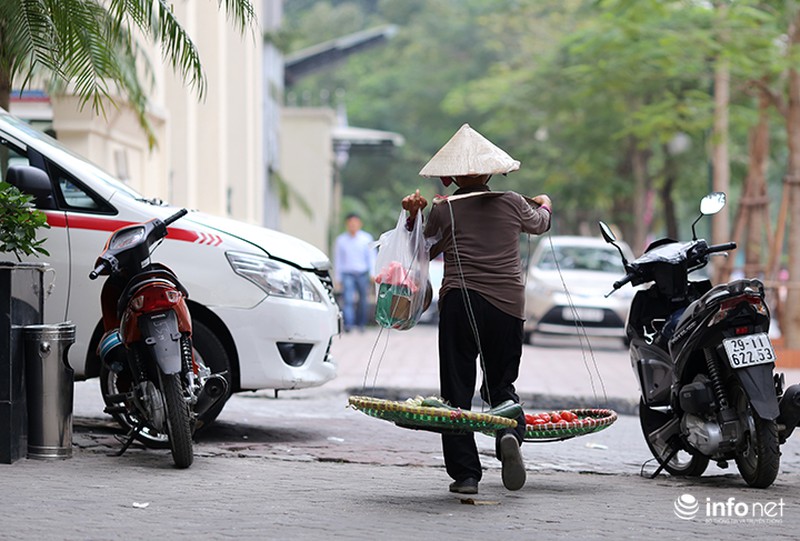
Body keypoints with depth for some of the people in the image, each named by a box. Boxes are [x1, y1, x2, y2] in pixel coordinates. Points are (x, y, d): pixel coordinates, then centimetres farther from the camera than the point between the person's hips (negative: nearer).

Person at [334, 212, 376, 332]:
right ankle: (348, 324, -25)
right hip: (347, 274, -1)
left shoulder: (367, 238, 3)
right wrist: (338, 277, 10)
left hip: (362, 274, 1)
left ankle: (361, 324, 22)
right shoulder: (341, 240, 5)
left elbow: (371, 257, 3)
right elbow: (337, 259, 10)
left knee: (362, 300, 7)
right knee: (347, 299, -16)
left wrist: (373, 274, -6)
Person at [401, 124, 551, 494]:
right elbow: (540, 223, 30)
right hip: (508, 305, 2)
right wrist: (545, 204, 50)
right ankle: (510, 433, -16)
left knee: (457, 387, 4)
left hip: (459, 301, -2)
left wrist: (413, 216, 15)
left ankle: (464, 472, -1)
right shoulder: (513, 204, 7)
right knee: (501, 383, 15)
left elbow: (426, 251, 14)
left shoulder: (443, 210, 1)